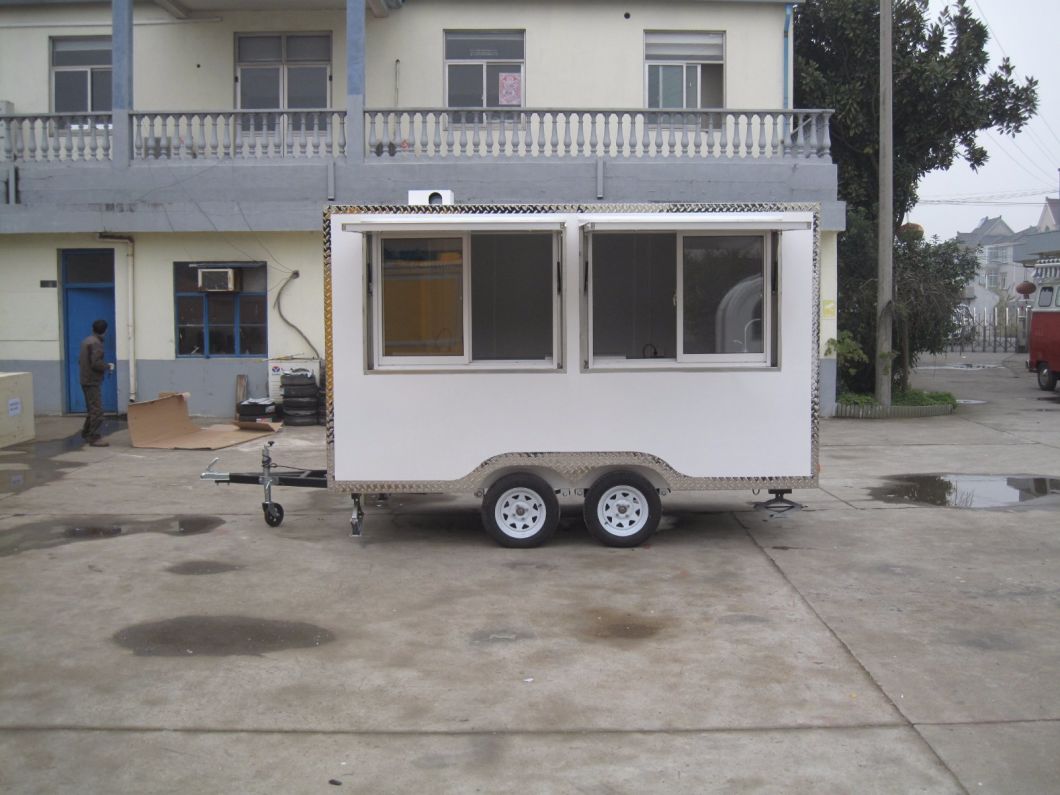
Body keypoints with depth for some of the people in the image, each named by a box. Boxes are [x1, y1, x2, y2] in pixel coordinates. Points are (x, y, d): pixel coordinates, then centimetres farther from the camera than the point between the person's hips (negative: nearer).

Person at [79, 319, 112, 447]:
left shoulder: (86, 341, 13)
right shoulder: (96, 343, -17)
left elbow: (80, 360, 19)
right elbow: (96, 363, -24)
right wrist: (108, 366, -8)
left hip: (85, 380, 10)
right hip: (93, 382, -10)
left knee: (92, 409, 20)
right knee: (97, 410, -8)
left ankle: (86, 433, 30)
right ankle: (94, 438, -8)